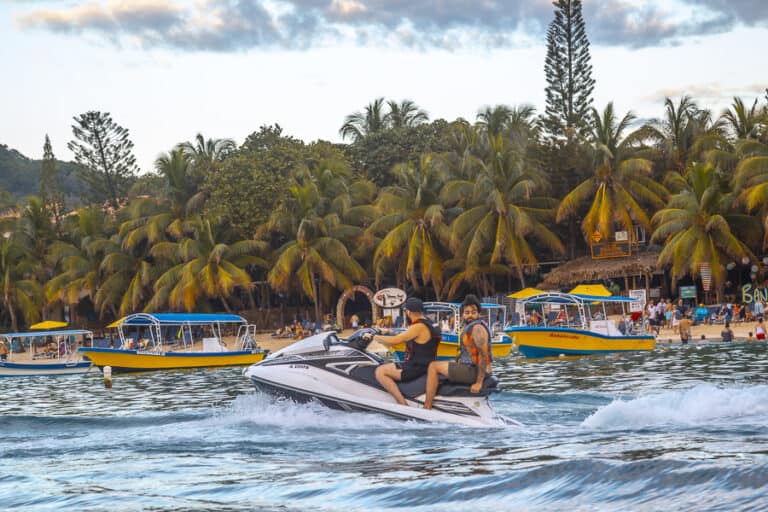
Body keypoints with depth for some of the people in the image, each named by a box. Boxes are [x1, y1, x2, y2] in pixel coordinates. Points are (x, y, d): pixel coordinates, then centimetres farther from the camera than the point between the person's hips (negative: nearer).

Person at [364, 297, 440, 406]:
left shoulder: (419, 327, -18)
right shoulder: (426, 325, 13)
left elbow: (394, 341, -23)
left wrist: (373, 337, -13)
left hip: (417, 368, -11)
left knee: (380, 372, -17)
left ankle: (403, 404, -23)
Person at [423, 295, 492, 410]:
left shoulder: (477, 328, -18)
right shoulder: (470, 327, 14)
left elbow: (483, 355, -24)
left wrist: (479, 382, -25)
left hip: (473, 371, -11)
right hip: (470, 366, 11)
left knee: (433, 367, -8)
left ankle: (427, 408, -10)